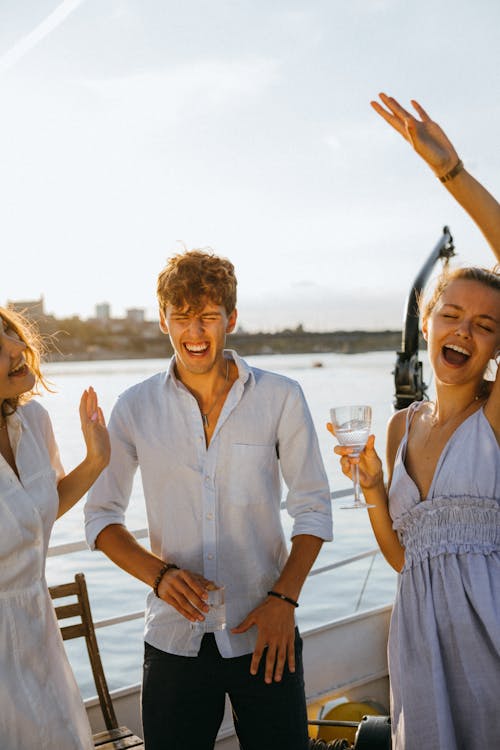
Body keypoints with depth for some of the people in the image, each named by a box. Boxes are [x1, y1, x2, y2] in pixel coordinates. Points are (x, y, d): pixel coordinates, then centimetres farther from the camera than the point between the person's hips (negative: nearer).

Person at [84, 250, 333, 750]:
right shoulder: (135, 408, 0)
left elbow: (313, 508, 2)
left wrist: (284, 598, -9)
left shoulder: (280, 398, -2)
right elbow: (101, 518, 6)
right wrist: (159, 574, -11)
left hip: (264, 635, 0)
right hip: (174, 638, 1)